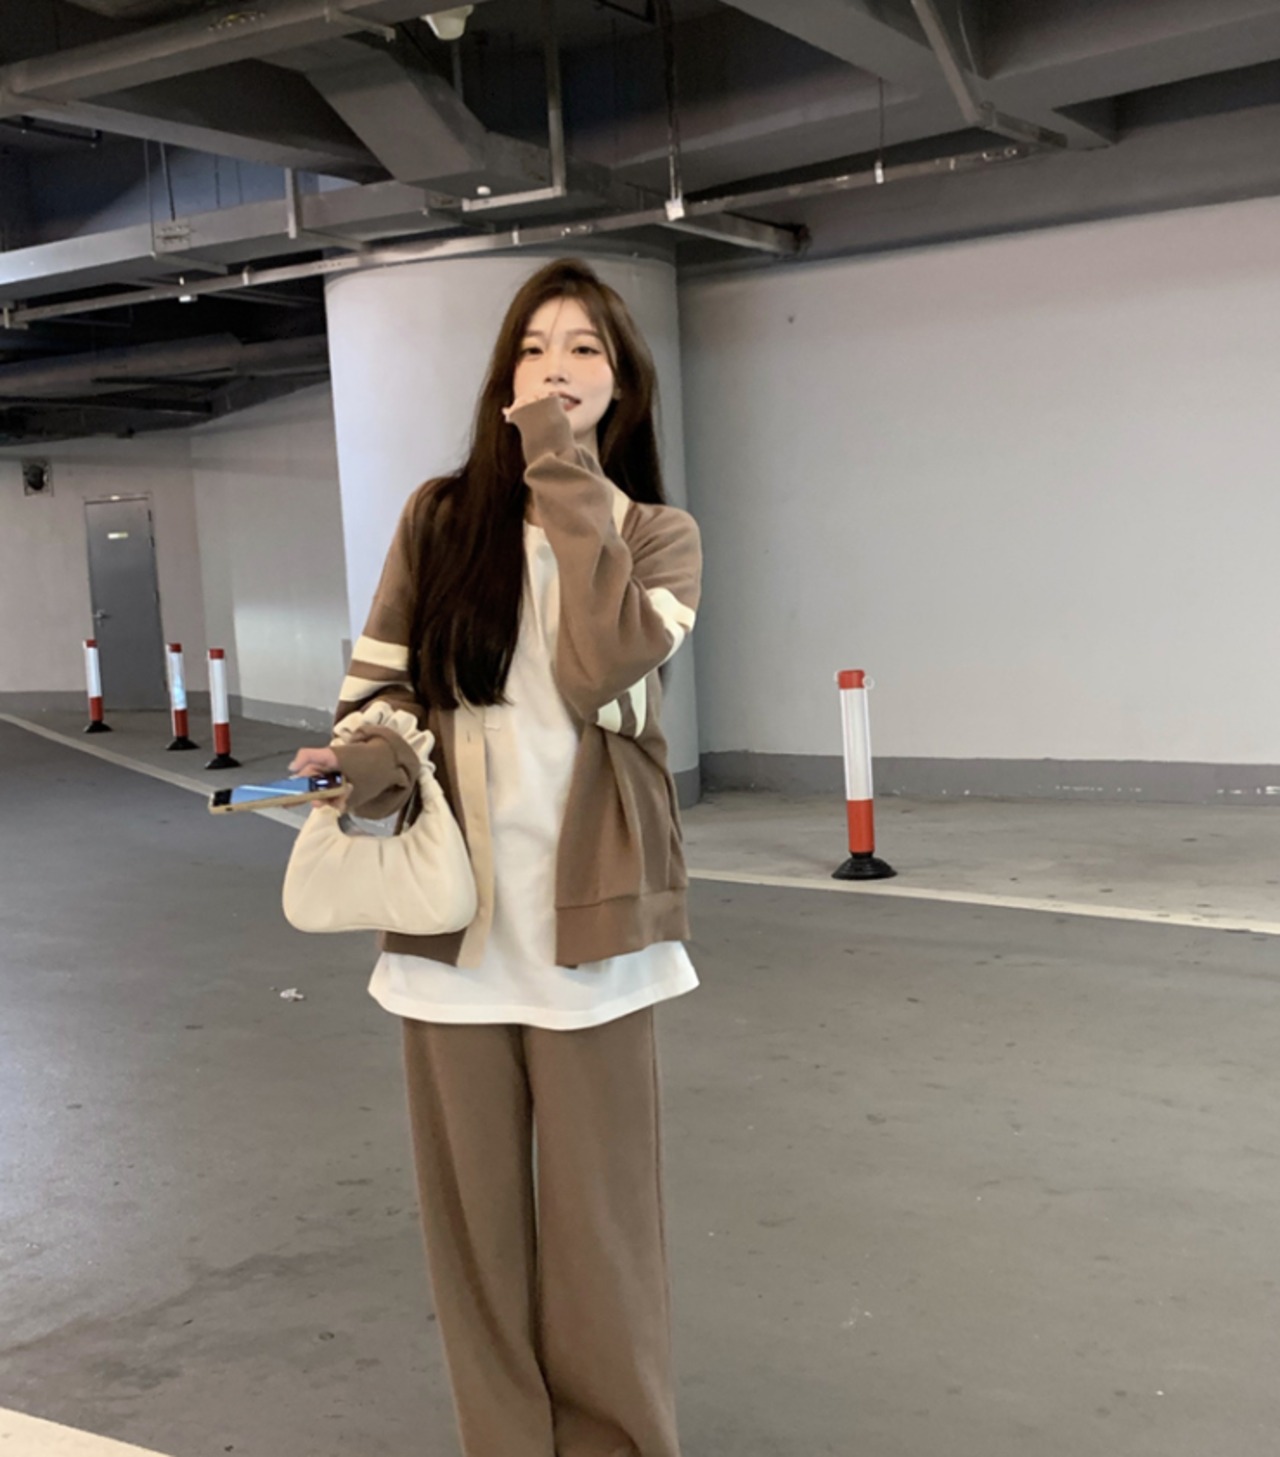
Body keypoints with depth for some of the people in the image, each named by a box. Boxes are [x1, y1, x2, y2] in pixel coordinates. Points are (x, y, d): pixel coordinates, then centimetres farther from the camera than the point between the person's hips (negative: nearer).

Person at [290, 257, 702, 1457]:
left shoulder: (657, 534, 3)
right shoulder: (439, 517, 6)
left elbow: (602, 672, -17)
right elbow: (379, 681, 9)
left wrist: (570, 483, -13)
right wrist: (370, 761, -13)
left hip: (583, 912, -1)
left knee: (594, 1212, 5)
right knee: (473, 1206, 11)